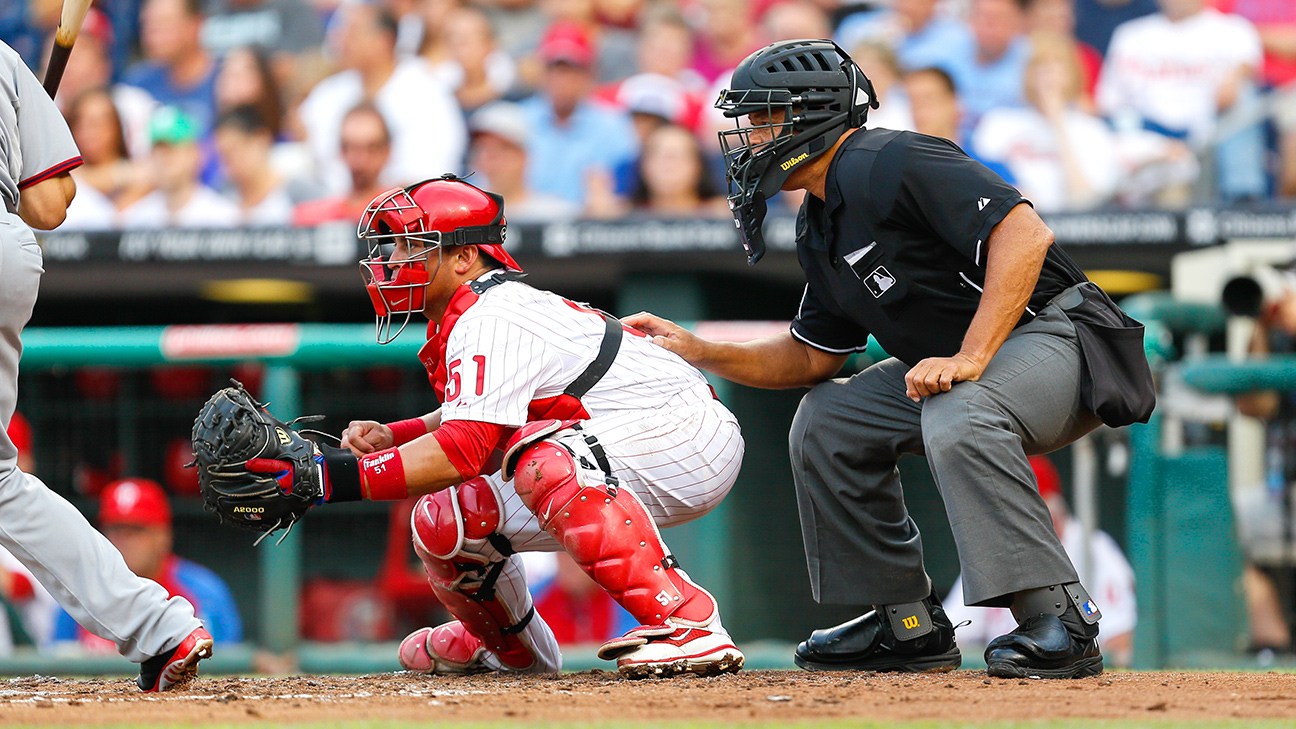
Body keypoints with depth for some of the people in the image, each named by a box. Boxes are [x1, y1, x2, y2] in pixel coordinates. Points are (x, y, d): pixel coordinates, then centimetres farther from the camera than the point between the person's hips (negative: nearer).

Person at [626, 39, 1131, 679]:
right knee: (826, 420, 8)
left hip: (1056, 333, -10)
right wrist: (700, 352, 8)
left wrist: (970, 358, -33)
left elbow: (1023, 234, -28)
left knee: (956, 417, -37)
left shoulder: (890, 164, -18)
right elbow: (814, 355, 20)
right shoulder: (818, 230, 13)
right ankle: (909, 625, 12)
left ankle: (1060, 625, -32)